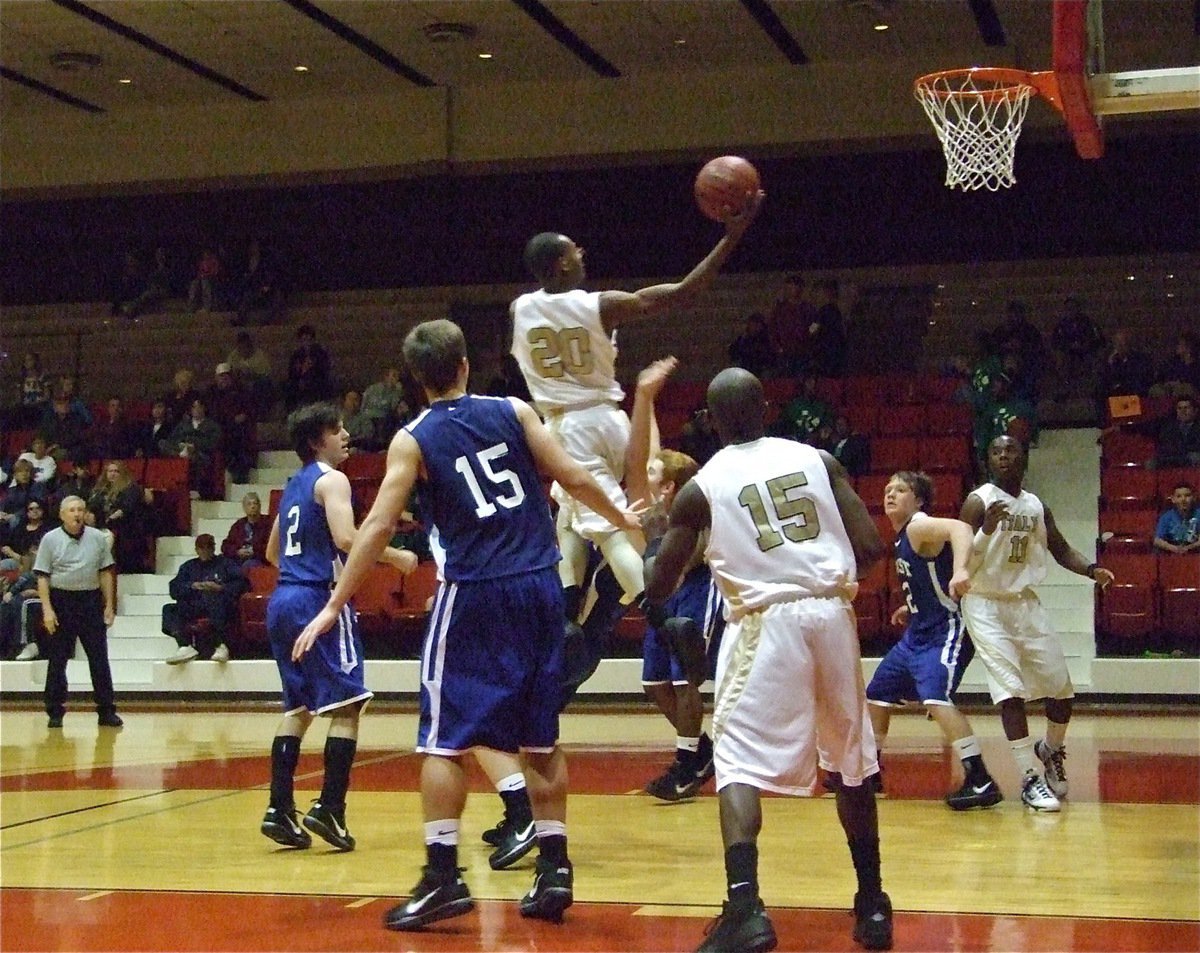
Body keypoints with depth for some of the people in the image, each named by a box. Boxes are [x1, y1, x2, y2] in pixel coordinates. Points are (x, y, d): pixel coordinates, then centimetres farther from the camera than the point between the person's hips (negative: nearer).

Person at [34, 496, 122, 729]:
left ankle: (107, 711, 7)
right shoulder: (51, 539, -1)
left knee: (99, 658, 2)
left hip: (91, 601, 2)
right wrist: (47, 609, -11)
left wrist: (109, 605, 5)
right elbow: (42, 577, -3)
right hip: (61, 601, -2)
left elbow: (106, 572, 9)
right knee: (57, 660, 4)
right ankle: (55, 712, 12)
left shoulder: (97, 538, 5)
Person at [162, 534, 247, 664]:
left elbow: (241, 584, 5)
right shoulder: (188, 567, 30)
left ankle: (221, 646, -46)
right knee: (169, 610, -22)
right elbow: (174, 590, 14)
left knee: (217, 600, -37)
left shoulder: (225, 564, 22)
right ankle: (185, 647, -41)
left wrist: (220, 588, -9)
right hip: (193, 608, 3)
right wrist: (192, 586, -4)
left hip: (218, 609, -3)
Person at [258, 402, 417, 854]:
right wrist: (396, 557, -10)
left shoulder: (293, 486, 19)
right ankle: (329, 808, -11)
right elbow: (346, 537, -22)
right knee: (347, 705, -4)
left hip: (282, 599, 9)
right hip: (318, 598, -9)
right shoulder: (331, 479, -6)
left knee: (298, 707, 13)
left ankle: (280, 810, 9)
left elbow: (272, 552, 28)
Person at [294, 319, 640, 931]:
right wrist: (622, 519, 21)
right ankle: (554, 869, 13)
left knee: (444, 738, 3)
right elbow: (574, 479, 4)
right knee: (540, 738, 12)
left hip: (474, 593, -3)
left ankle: (443, 875, -4)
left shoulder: (413, 440, -1)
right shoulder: (514, 411, 5)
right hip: (539, 586, 3)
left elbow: (378, 526, -7)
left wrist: (334, 606, -3)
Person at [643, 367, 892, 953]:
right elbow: (871, 547, 4)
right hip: (832, 612, 4)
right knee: (850, 760, 19)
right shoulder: (818, 460, 10)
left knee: (738, 762, 0)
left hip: (765, 620, -3)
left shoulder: (700, 488, 5)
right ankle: (872, 905, 27)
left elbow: (658, 587, 11)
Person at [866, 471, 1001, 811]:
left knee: (936, 698, -28)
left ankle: (980, 782, -27)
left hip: (945, 631, -11)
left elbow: (960, 528, -36)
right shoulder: (902, 536, 13)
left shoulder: (920, 526, -15)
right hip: (917, 633, 11)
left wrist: (960, 570, -52)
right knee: (877, 694, 17)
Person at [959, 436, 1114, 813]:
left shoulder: (1037, 507, 5)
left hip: (1025, 602, 6)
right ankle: (1031, 778, -8)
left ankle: (1051, 750, 35)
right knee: (1010, 691, -15)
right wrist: (987, 529, -31)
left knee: (1062, 688, 8)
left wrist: (1091, 569, -3)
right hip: (986, 604, -5)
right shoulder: (978, 502, -11)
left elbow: (1061, 550, 16)